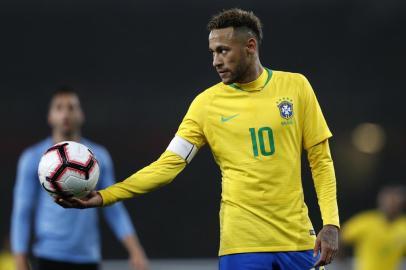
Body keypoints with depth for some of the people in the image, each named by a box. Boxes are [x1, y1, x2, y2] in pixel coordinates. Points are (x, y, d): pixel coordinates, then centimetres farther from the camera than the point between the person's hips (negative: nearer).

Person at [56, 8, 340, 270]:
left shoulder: (295, 86, 2)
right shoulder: (207, 103, 0)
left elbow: (321, 160, 5)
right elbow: (167, 165, -3)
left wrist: (331, 223, -6)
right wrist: (104, 196, -14)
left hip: (296, 236, 1)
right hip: (242, 241, -1)